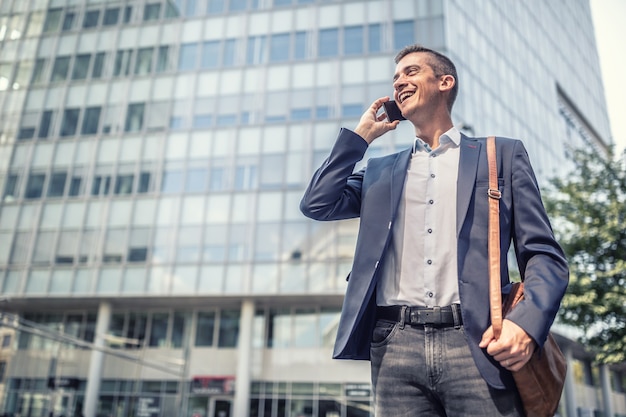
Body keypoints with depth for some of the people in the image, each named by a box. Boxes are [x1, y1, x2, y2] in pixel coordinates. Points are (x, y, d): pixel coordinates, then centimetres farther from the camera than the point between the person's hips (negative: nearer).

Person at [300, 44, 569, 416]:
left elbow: (544, 256, 5)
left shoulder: (502, 155, 11)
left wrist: (527, 323, -14)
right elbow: (317, 205, 6)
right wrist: (361, 136, 12)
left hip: (475, 344, -2)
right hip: (395, 346, 2)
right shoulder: (381, 171, 20)